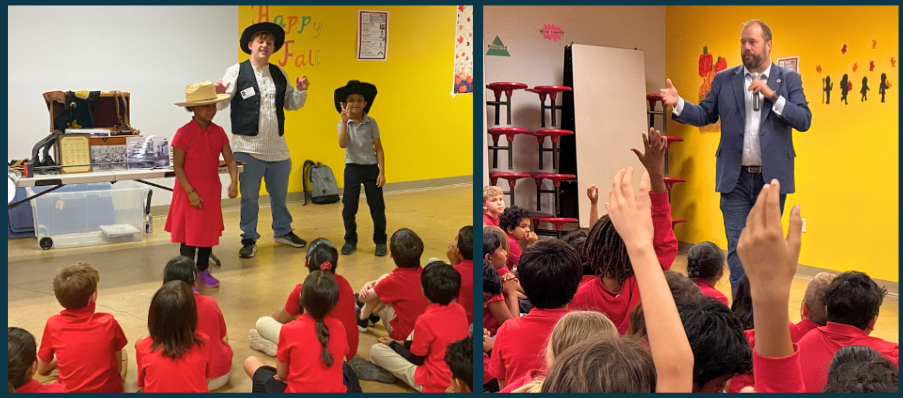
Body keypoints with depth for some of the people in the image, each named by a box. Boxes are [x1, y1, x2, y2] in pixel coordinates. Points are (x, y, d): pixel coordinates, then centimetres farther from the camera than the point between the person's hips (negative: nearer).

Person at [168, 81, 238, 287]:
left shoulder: (218, 132, 0)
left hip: (212, 190, 5)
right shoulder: (184, 133, -15)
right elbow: (177, 166, -14)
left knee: (210, 230, 15)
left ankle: (203, 270, 32)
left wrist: (234, 182, -18)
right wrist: (191, 192, -18)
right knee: (189, 234, 0)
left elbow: (230, 160, -1)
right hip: (189, 192, -5)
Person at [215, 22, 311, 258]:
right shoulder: (237, 72, -7)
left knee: (280, 194, 19)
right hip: (248, 147, -5)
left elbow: (291, 104, 16)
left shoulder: (279, 74, 8)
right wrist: (218, 94, -35)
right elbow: (221, 103, -14)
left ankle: (283, 231, 37)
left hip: (277, 146, 5)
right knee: (249, 197, 6)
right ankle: (249, 239, 19)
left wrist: (300, 90, -2)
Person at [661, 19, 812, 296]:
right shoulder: (724, 80, 6)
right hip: (736, 178, 0)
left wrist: (772, 95, -16)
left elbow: (804, 120, -6)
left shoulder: (789, 79, 3)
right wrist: (678, 104, -13)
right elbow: (704, 115, 4)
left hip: (772, 177, 0)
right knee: (738, 248, 1)